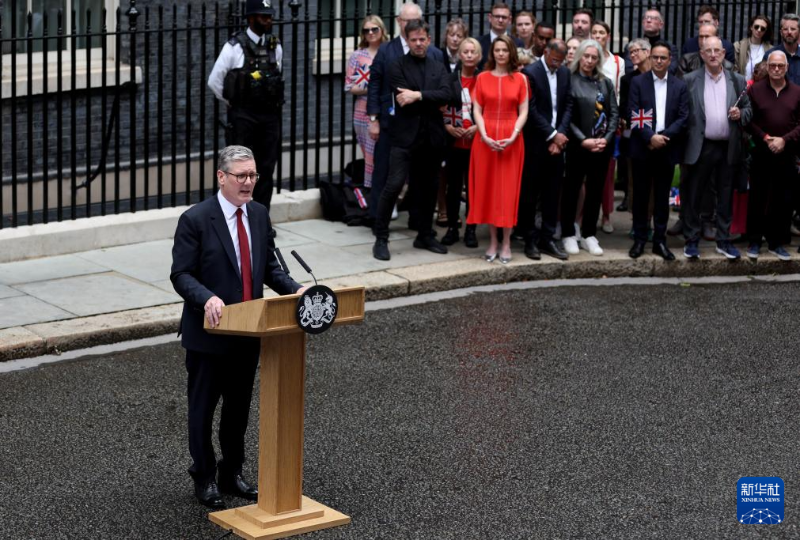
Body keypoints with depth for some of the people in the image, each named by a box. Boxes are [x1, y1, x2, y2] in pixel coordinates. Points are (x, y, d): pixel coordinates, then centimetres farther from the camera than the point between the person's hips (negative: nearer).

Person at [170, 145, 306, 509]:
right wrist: (208, 298, -33)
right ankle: (204, 479, 21)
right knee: (203, 408, 7)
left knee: (239, 407, 16)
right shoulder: (196, 219, -15)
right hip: (209, 333, -6)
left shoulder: (259, 214, 5)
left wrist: (295, 290, -4)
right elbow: (181, 275, -16)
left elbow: (268, 267, 13)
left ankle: (231, 473, 31)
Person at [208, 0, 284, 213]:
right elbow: (214, 80, -2)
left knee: (266, 170, 6)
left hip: (269, 115, 4)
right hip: (243, 116, -4)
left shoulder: (275, 47, 7)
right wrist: (233, 104, 3)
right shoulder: (235, 46, -7)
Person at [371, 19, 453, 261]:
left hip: (431, 137, 5)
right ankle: (381, 239, -4)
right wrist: (433, 101, -8)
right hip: (405, 135, -5)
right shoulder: (397, 66, 0)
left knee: (428, 187, 12)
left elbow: (446, 95, -4)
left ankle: (425, 236, 25)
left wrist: (419, 96, -17)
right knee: (393, 185, -12)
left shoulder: (438, 67, 13)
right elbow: (403, 98, -13)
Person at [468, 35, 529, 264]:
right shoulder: (482, 78, 5)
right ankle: (493, 241, 8)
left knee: (508, 189, -1)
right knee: (487, 187, 2)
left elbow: (523, 112, 1)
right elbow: (477, 111, 2)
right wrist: (485, 136, -12)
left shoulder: (520, 79, 3)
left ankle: (506, 243, 3)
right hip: (485, 139, 1)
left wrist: (513, 136, -12)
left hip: (511, 139, -1)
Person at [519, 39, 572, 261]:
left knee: (552, 193, 7)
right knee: (530, 193, 2)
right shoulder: (530, 73, -10)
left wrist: (560, 134, -5)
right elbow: (531, 110, -13)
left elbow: (568, 105, 7)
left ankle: (547, 239, 13)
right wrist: (552, 135, -12)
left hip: (557, 142, 5)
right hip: (535, 143, -5)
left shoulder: (565, 73, 9)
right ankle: (530, 240, 9)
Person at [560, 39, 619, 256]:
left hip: (602, 146, 4)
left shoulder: (605, 83, 10)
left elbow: (614, 114, 7)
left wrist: (606, 139, -7)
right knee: (572, 190, 3)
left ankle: (589, 235, 16)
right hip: (577, 146, -4)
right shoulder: (569, 81, -4)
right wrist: (584, 140, -14)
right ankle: (569, 235, 11)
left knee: (595, 190, 8)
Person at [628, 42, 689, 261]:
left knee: (662, 197, 5)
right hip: (642, 149, -1)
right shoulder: (638, 82, 3)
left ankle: (660, 240, 11)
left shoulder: (680, 86, 7)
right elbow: (634, 115, -5)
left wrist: (663, 136, -13)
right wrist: (650, 137, -17)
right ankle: (639, 239, 10)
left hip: (667, 150, 1)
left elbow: (683, 118, 0)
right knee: (641, 195, 3)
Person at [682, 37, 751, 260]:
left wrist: (741, 114, -9)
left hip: (729, 148, 2)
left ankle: (724, 241, 17)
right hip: (700, 147, -2)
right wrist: (684, 144, -9)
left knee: (726, 197, 8)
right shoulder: (690, 80, 2)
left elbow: (749, 109, 13)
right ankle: (692, 241, 10)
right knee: (693, 196, 2)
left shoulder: (738, 81, 8)